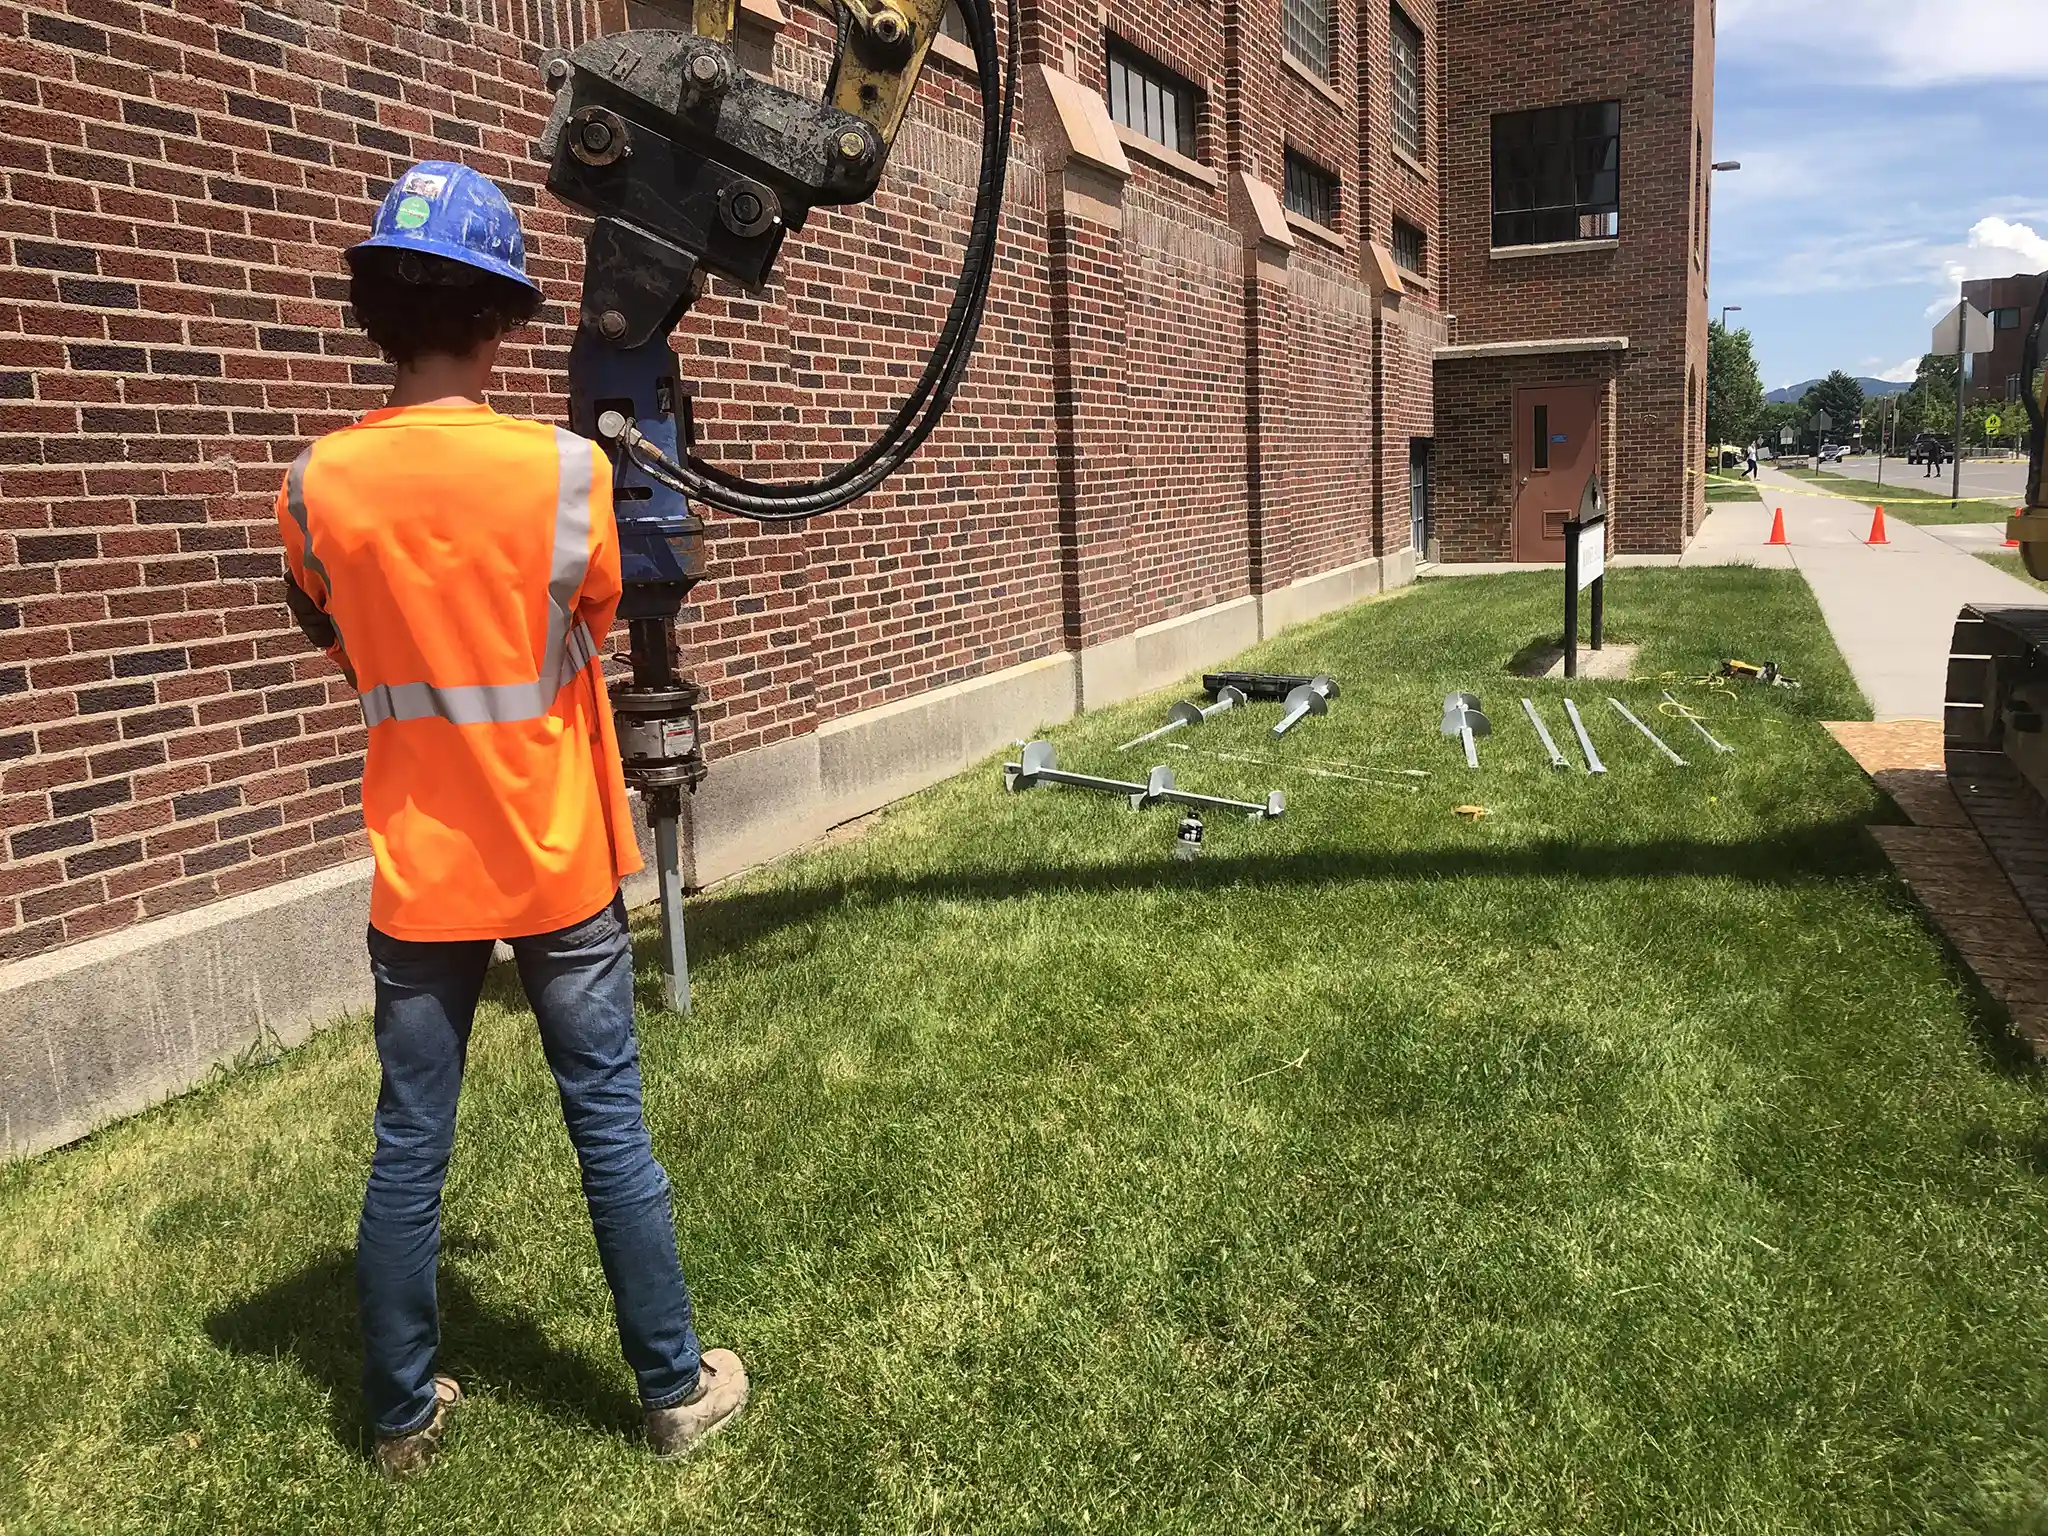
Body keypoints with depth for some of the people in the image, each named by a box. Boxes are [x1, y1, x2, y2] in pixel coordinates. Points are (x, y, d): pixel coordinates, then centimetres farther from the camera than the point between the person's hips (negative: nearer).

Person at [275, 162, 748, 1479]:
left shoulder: (318, 485, -4)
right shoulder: (566, 468, -13)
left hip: (417, 874, 3)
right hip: (557, 869, -2)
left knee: (408, 1152, 12)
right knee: (612, 1135, 9)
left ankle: (406, 1414, 27)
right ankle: (678, 1388, 23)